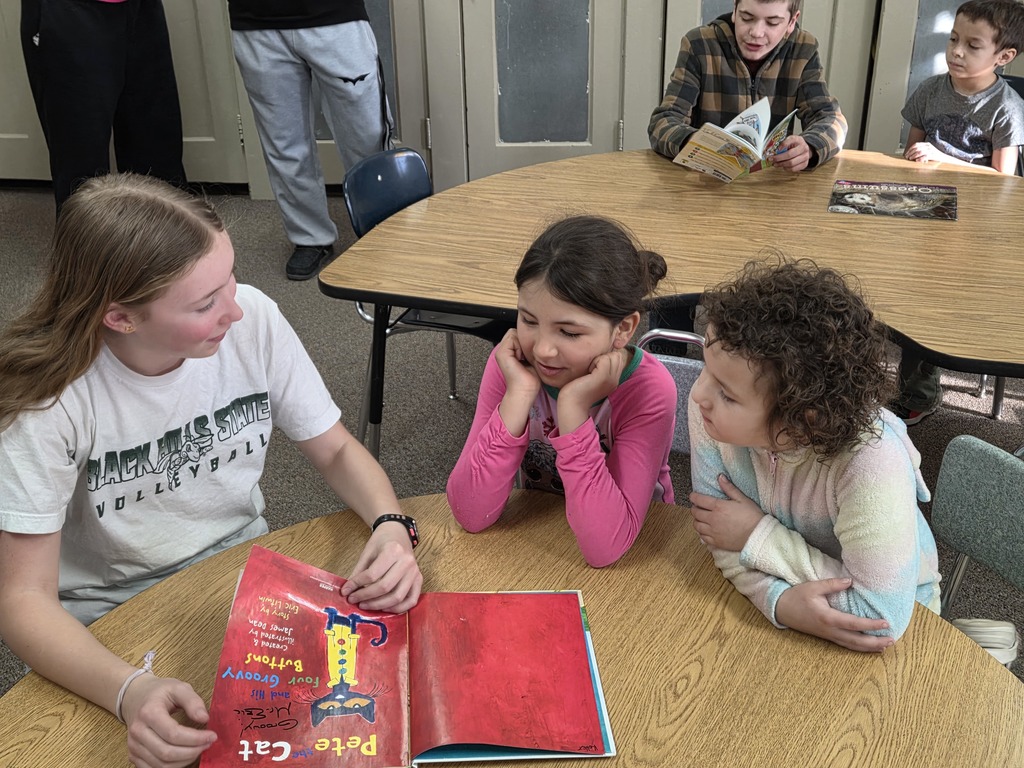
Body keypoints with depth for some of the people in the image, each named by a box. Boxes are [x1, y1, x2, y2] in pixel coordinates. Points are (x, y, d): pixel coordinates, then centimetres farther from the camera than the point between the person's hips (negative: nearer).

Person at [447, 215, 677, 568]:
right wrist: (519, 395, -28)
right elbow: (471, 514, -20)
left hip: (631, 564, -1)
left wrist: (573, 408, -33)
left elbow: (603, 548, -28)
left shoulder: (648, 390, -21)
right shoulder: (510, 365, -14)